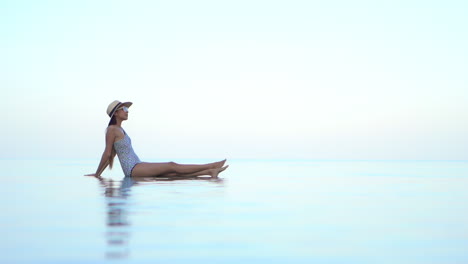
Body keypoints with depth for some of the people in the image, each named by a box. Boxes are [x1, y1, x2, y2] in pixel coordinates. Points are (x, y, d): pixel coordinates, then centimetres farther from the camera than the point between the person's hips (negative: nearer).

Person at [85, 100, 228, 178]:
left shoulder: (120, 130, 20)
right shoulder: (112, 129, -8)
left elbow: (111, 154, 22)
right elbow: (107, 153, -7)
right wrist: (97, 174, -6)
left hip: (137, 168, 8)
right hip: (132, 169, -8)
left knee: (176, 173, -4)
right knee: (171, 166, -12)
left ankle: (210, 172, -12)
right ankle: (211, 166, -13)